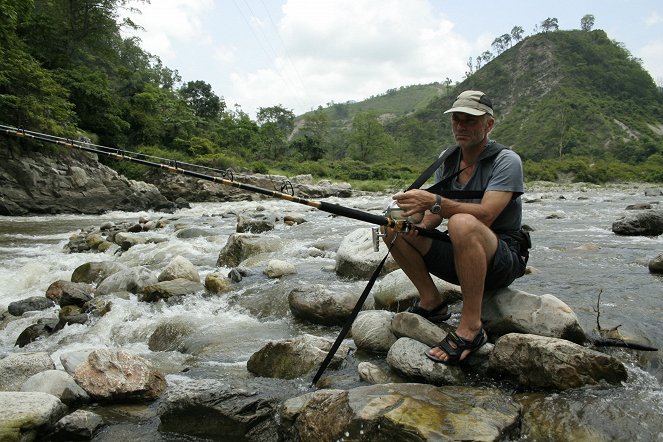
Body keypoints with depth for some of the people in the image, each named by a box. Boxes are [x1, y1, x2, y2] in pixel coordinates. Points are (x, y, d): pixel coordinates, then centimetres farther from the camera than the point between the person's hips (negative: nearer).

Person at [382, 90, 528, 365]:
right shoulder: (447, 159, 6)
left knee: (462, 223, -39)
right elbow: (435, 215, 3)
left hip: (503, 261, -6)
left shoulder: (506, 161, -13)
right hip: (458, 257, 6)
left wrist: (435, 202, -37)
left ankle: (471, 328, -29)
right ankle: (432, 303, -1)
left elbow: (485, 215, -27)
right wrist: (419, 221, -19)